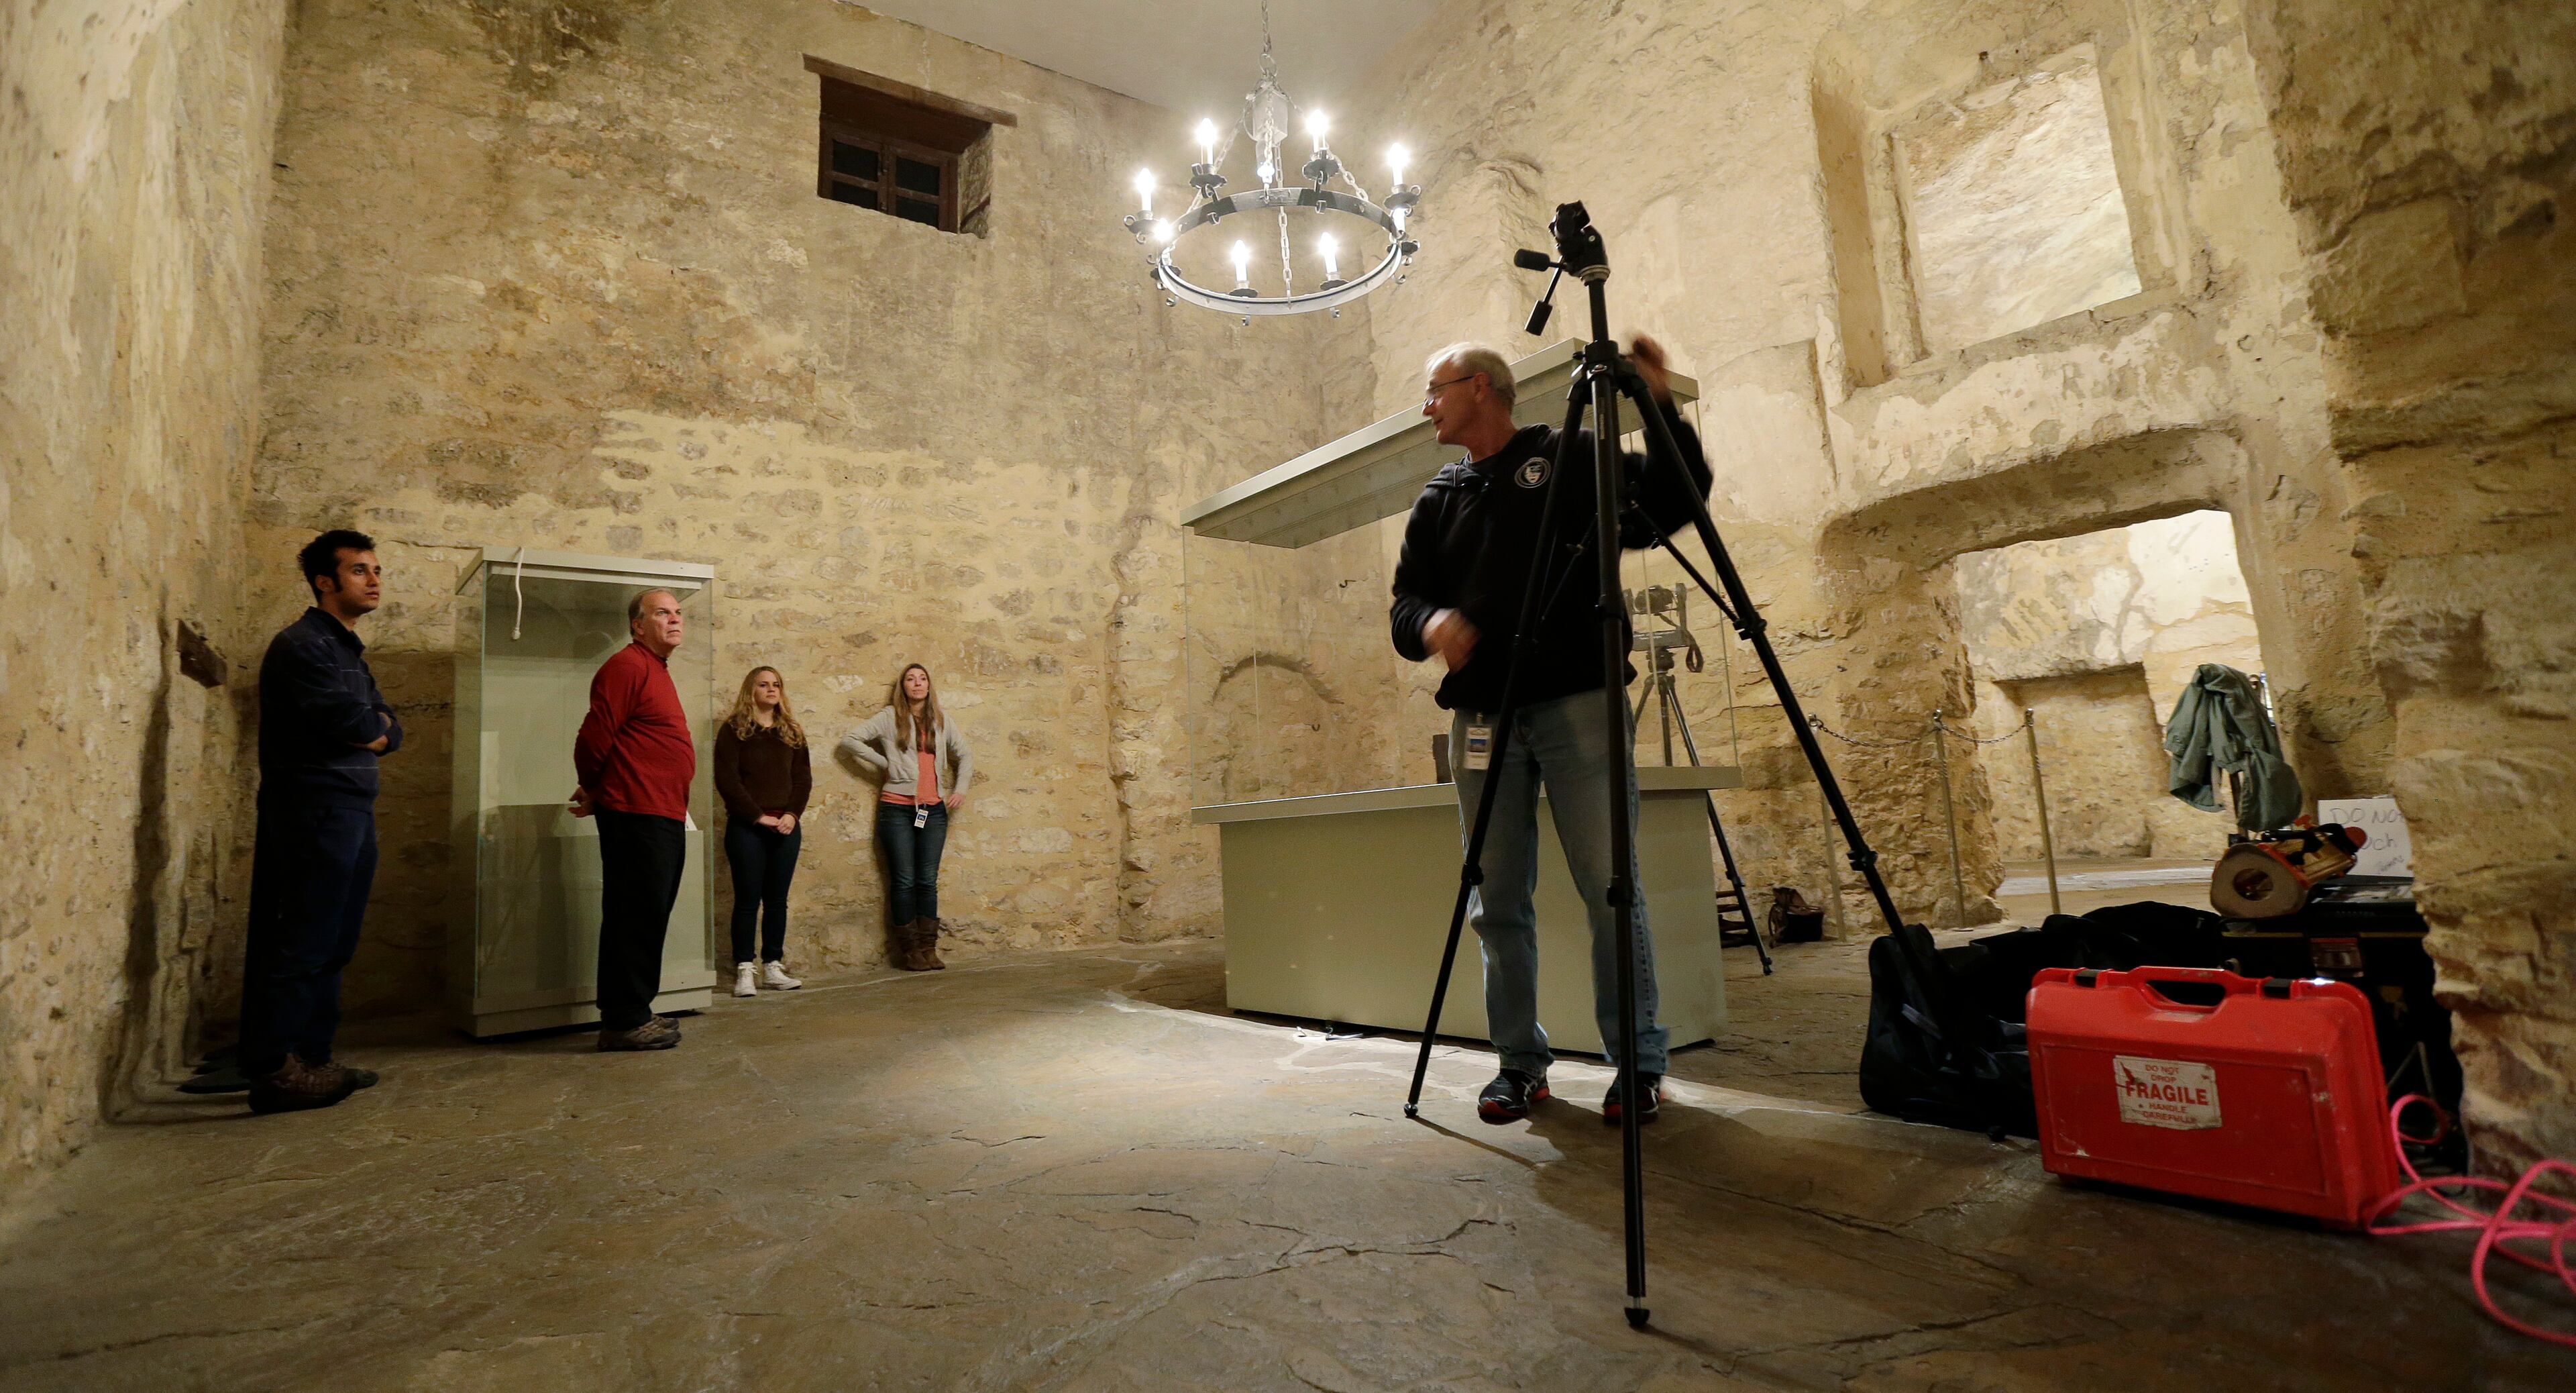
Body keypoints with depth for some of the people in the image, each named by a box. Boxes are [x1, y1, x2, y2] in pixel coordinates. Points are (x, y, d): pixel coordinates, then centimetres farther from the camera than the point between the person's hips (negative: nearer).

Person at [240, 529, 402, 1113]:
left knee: (333, 946, 12)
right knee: (303, 946, -7)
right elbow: (353, 723, -19)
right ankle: (273, 1071, -1)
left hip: (351, 812, 9)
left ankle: (313, 1059, 20)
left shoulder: (348, 650, 19)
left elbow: (389, 732, 12)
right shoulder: (302, 645, -10)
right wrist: (374, 722, 1)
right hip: (315, 814, -9)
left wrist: (374, 728, -8)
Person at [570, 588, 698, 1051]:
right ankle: (622, 1022, 3)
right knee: (635, 919, -4)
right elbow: (594, 737, -14)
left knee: (649, 919, 14)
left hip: (663, 818, 10)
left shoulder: (657, 671, 21)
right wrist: (594, 790, 1)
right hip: (637, 816, -10)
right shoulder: (628, 666, -10)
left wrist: (601, 794, 15)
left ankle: (634, 1013, 24)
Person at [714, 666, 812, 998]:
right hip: (746, 827, -4)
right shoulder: (734, 730, 0)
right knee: (748, 899, -2)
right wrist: (759, 816, -13)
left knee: (777, 900, 6)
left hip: (786, 828, 4)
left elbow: (803, 778, 10)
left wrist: (792, 814, -6)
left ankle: (773, 967, 12)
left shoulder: (791, 732, 14)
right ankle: (744, 971, 3)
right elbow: (727, 780, -8)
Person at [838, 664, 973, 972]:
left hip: (934, 809, 3)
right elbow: (849, 741, -4)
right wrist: (883, 763, -4)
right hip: (897, 808, -3)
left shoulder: (942, 723, 13)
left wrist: (960, 789, 8)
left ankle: (929, 948, 8)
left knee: (928, 881, 4)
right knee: (904, 881, -1)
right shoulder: (890, 718, 3)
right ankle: (910, 950, 6)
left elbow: (965, 756, 22)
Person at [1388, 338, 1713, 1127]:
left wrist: (1662, 405, -10)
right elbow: (1405, 604, 14)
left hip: (1577, 703, -4)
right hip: (1481, 716, 4)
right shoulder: (1438, 500, 19)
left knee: (1610, 886, -5)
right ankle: (1521, 1063, 16)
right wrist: (1429, 624, -9)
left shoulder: (1572, 457, 9)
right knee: (1497, 900, 4)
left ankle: (1641, 1062, 8)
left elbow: (1674, 502, 1)